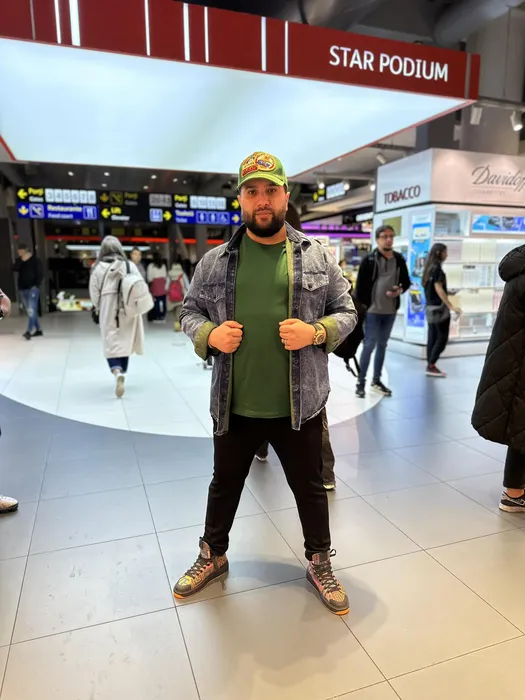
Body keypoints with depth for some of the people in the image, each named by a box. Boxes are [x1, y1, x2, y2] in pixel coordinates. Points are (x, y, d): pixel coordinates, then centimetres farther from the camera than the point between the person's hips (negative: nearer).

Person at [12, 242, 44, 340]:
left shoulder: (35, 260, -3)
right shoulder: (19, 260, 10)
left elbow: (40, 274, -5)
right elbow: (15, 269, -8)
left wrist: (36, 285, -12)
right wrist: (21, 260, -17)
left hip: (33, 288, -6)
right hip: (22, 289, 6)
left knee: (31, 310, -15)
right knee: (29, 311, 10)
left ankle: (29, 331, -22)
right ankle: (38, 330, 18)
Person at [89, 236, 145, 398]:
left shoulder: (98, 267, -2)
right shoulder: (130, 265, 0)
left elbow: (94, 292, 1)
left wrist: (98, 307, 18)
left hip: (108, 309, -1)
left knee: (111, 343, 1)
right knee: (125, 342, 14)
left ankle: (118, 372, -22)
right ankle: (122, 372, 23)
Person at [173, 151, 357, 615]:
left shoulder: (317, 257, -1)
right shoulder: (216, 260, 1)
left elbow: (346, 312, 4)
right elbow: (190, 311, 9)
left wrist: (316, 332, -15)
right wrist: (209, 334, -12)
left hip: (298, 405, -1)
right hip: (233, 406, 1)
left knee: (310, 488, 17)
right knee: (224, 484, 21)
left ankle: (320, 563, 42)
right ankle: (213, 555, 47)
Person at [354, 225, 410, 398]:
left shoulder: (399, 259, 7)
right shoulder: (369, 259, -7)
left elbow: (406, 281, 15)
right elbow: (360, 285, -7)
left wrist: (400, 290, -7)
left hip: (391, 310, 5)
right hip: (372, 310, -5)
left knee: (382, 345, 13)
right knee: (369, 345, -3)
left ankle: (376, 380, 25)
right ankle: (361, 382, 7)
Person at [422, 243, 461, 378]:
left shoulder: (429, 268, 13)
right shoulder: (436, 268, -12)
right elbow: (438, 289, -19)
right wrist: (451, 306, -21)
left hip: (430, 307, 9)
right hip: (439, 307, -9)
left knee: (432, 338, 8)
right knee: (442, 338, -4)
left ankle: (430, 366, 10)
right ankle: (431, 366, -4)